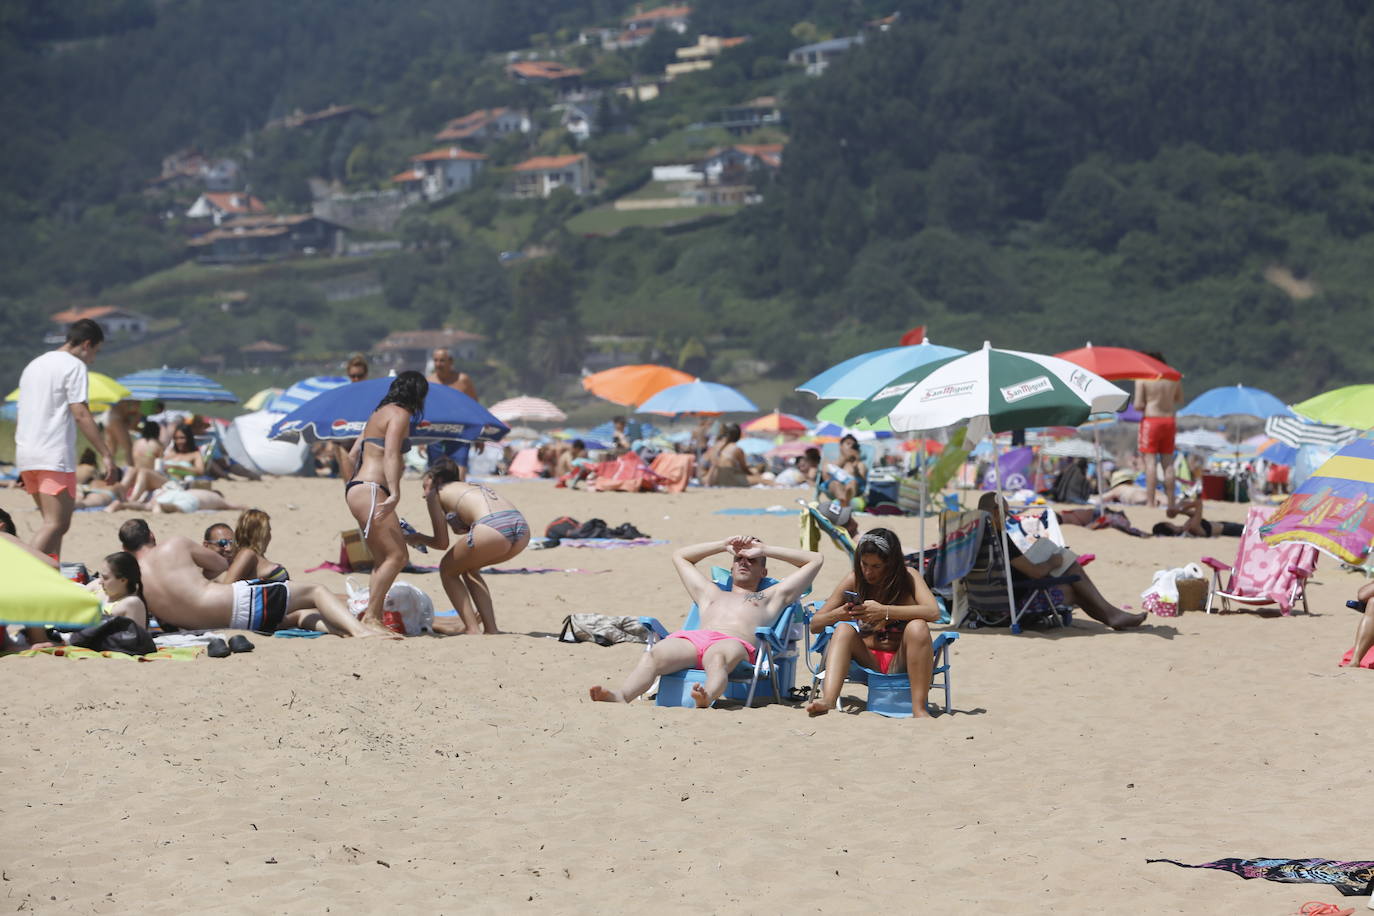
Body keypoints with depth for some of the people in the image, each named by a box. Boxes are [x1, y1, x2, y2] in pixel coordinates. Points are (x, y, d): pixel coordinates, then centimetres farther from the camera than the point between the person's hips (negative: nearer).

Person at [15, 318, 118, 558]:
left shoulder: (33, 365, 22)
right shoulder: (74, 366, -4)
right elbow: (81, 414, -14)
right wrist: (106, 454, -16)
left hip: (26, 457, 9)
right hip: (55, 457, -9)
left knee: (54, 522, 15)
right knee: (55, 524, -12)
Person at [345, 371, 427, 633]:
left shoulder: (381, 413, 22)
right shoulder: (400, 414, -5)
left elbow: (353, 455, 25)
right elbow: (390, 455, -20)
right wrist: (394, 494, -29)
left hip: (357, 488, 10)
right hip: (370, 490, -10)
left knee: (383, 559, 9)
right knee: (396, 555, -14)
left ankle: (374, 617, 3)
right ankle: (370, 617, -18)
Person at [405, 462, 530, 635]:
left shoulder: (435, 494, 17)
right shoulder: (473, 487, 35)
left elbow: (442, 543, 16)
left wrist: (419, 539, 33)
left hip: (494, 530, -7)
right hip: (522, 531, 7)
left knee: (447, 570, 20)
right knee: (468, 568, 31)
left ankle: (471, 628, 10)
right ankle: (490, 628, 22)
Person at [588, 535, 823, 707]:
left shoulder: (771, 597, 40)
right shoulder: (711, 594, 48)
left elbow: (814, 560, 42)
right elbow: (680, 556, 59)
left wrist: (764, 549, 41)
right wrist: (724, 545, 52)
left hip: (733, 642, -3)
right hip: (690, 638, 3)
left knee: (718, 659, -44)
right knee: (651, 656, -33)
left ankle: (706, 698, -76)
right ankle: (621, 696, -61)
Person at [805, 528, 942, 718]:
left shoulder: (907, 578, -4)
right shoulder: (854, 579, 1)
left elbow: (933, 612, -24)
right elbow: (815, 625, 1)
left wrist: (884, 611, -33)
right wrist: (837, 615, -23)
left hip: (900, 662, -2)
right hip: (867, 659, 2)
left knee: (917, 627, -28)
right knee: (844, 629, -24)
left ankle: (919, 708, -31)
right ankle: (828, 700, -45)